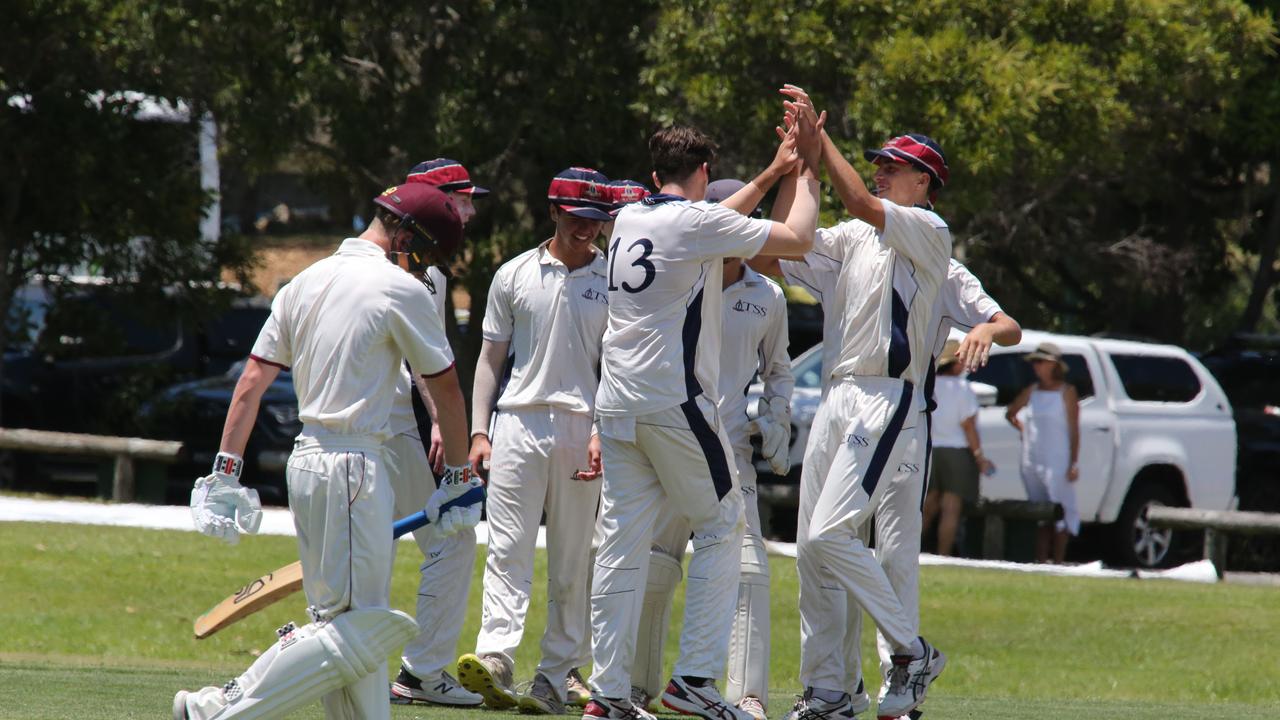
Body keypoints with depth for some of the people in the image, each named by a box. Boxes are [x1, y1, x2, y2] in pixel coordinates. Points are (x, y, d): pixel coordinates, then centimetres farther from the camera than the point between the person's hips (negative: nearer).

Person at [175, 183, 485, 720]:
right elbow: (446, 388, 1)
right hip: (353, 464, -9)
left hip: (306, 461, 9)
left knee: (346, 616, 13)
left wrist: (225, 472, 8)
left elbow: (252, 381, 9)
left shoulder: (304, 284, 13)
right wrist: (458, 475, 13)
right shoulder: (399, 289, -7)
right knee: (359, 626, -8)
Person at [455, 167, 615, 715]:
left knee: (572, 564, 2)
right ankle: (495, 660, -23)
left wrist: (604, 433, -9)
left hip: (582, 429, 0)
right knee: (507, 549, -11)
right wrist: (478, 431, 2)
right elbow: (491, 357, 11)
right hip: (519, 421, 0)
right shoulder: (515, 275, 8)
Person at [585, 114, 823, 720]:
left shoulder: (628, 221, 13)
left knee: (622, 541, 5)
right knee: (722, 527, 5)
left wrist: (772, 174, 33)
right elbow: (798, 239, -5)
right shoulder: (699, 222, -8)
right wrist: (806, 172, 10)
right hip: (675, 404, -7)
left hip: (617, 405, 7)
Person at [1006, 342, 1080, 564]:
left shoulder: (1066, 392, -3)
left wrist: (1073, 464, -11)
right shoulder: (1032, 391, 11)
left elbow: (1073, 429, -6)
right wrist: (1022, 429, 10)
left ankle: (1058, 560, -5)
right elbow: (1010, 413, 28)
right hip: (1032, 461, 6)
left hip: (1058, 461, -6)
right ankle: (1040, 560, 10)